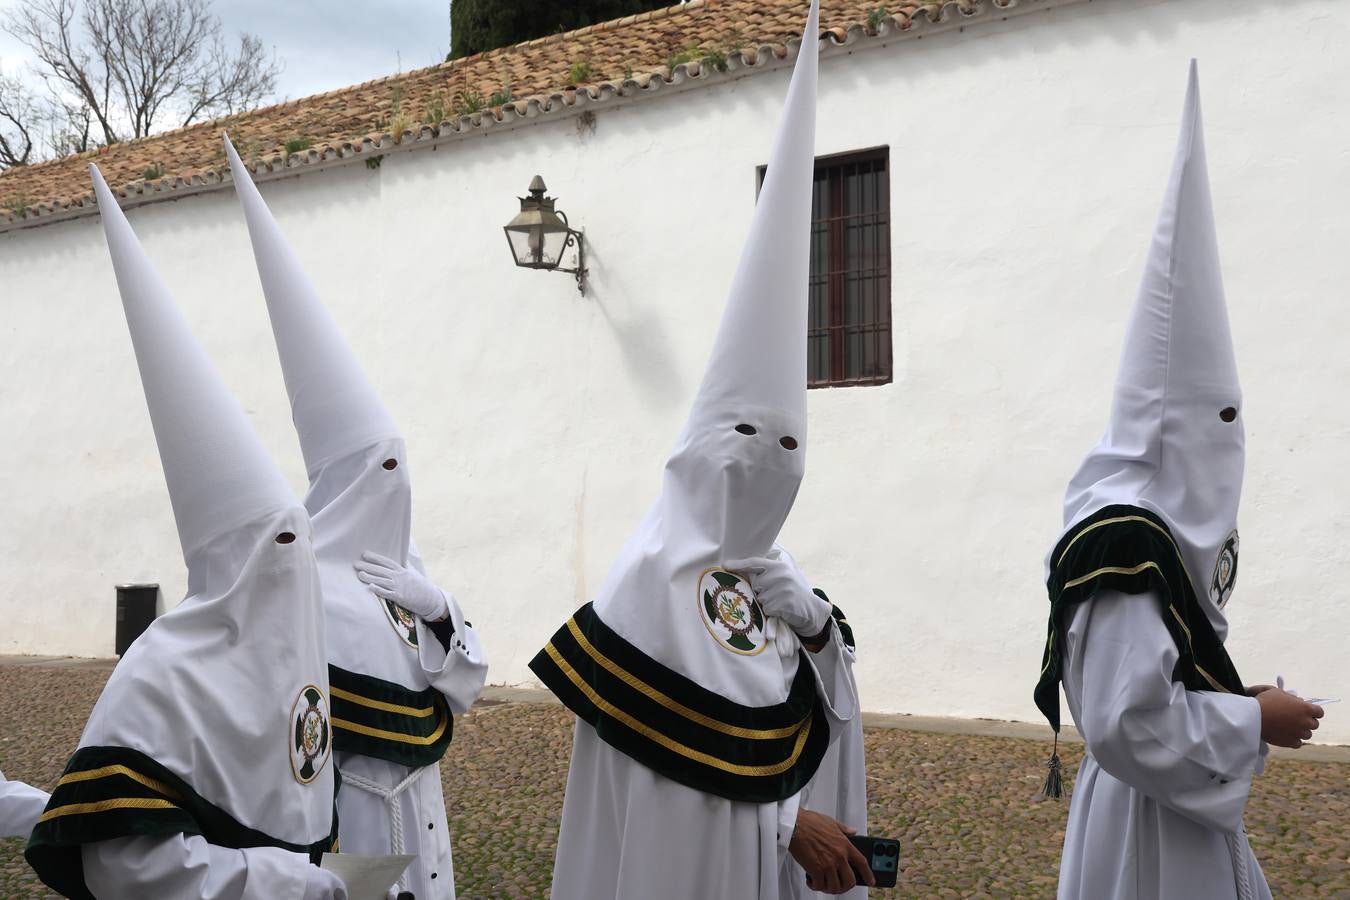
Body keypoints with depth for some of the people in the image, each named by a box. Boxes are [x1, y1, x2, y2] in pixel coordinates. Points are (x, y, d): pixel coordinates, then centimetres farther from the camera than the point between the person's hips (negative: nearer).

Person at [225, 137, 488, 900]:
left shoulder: (401, 560, 7)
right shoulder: (308, 581, -19)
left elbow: (468, 687, 7)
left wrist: (438, 609, -9)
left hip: (415, 799, 8)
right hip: (345, 815, -8)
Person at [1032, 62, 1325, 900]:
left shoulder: (1164, 525, 6)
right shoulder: (1129, 547, -25)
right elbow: (1128, 727, -29)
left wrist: (1239, 704, 9)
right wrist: (1255, 723, -18)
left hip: (1184, 814, 10)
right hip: (1151, 826, -10)